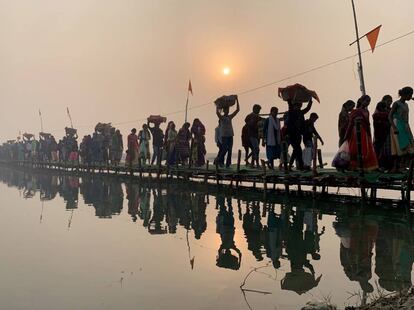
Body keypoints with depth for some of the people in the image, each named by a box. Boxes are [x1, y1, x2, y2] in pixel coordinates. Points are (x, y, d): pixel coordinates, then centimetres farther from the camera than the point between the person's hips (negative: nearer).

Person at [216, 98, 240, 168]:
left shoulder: (230, 117, 14)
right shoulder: (221, 117, 2)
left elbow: (237, 110, 11)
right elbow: (217, 112, -19)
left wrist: (237, 100, 6)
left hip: (230, 135, 5)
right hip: (224, 135, -5)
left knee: (230, 150, 1)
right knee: (224, 149, -8)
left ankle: (228, 164, 4)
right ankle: (220, 160, 13)